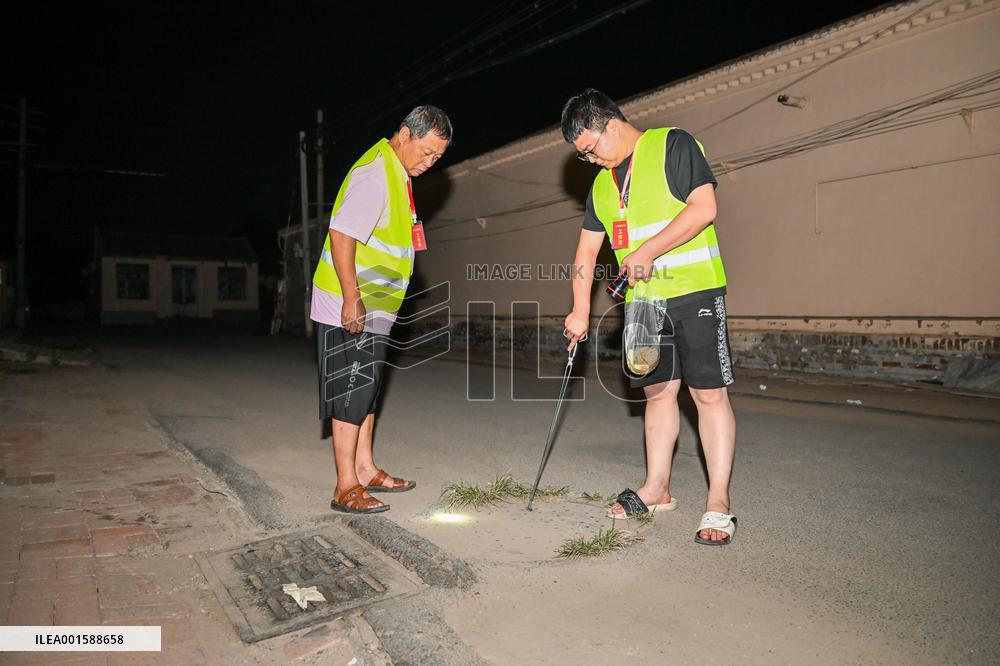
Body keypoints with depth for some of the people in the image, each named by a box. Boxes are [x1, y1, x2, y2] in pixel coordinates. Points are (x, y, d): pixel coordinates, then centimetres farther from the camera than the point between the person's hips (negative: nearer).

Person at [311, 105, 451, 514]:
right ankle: (346, 488, 3)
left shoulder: (397, 173, 16)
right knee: (351, 392, -5)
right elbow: (341, 233, -24)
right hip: (350, 306, -10)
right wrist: (352, 297, -27)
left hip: (373, 306, 10)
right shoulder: (376, 172, -16)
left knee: (366, 388, 14)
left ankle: (365, 469, 26)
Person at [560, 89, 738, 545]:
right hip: (643, 301, 6)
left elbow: (703, 207, -15)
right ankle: (656, 489, 22)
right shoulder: (601, 185, 16)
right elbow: (587, 250, 15)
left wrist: (648, 251, -19)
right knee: (658, 391, 10)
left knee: (709, 394, -4)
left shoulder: (673, 145, -4)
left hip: (695, 292, -6)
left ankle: (719, 504, 4)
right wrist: (580, 310, 7)